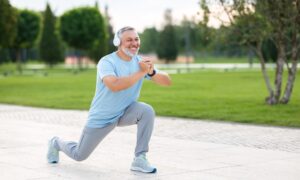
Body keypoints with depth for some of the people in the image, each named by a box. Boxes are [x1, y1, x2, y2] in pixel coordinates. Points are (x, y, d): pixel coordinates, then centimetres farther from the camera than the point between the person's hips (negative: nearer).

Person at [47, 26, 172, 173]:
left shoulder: (140, 62, -8)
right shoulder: (106, 62, -23)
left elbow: (167, 81, -14)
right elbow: (114, 85, -43)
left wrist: (152, 72, -34)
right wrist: (141, 72, -41)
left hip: (125, 112, 4)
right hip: (101, 118, -3)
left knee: (147, 110, -28)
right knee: (79, 155, 9)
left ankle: (139, 159, -19)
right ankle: (56, 143, 44)